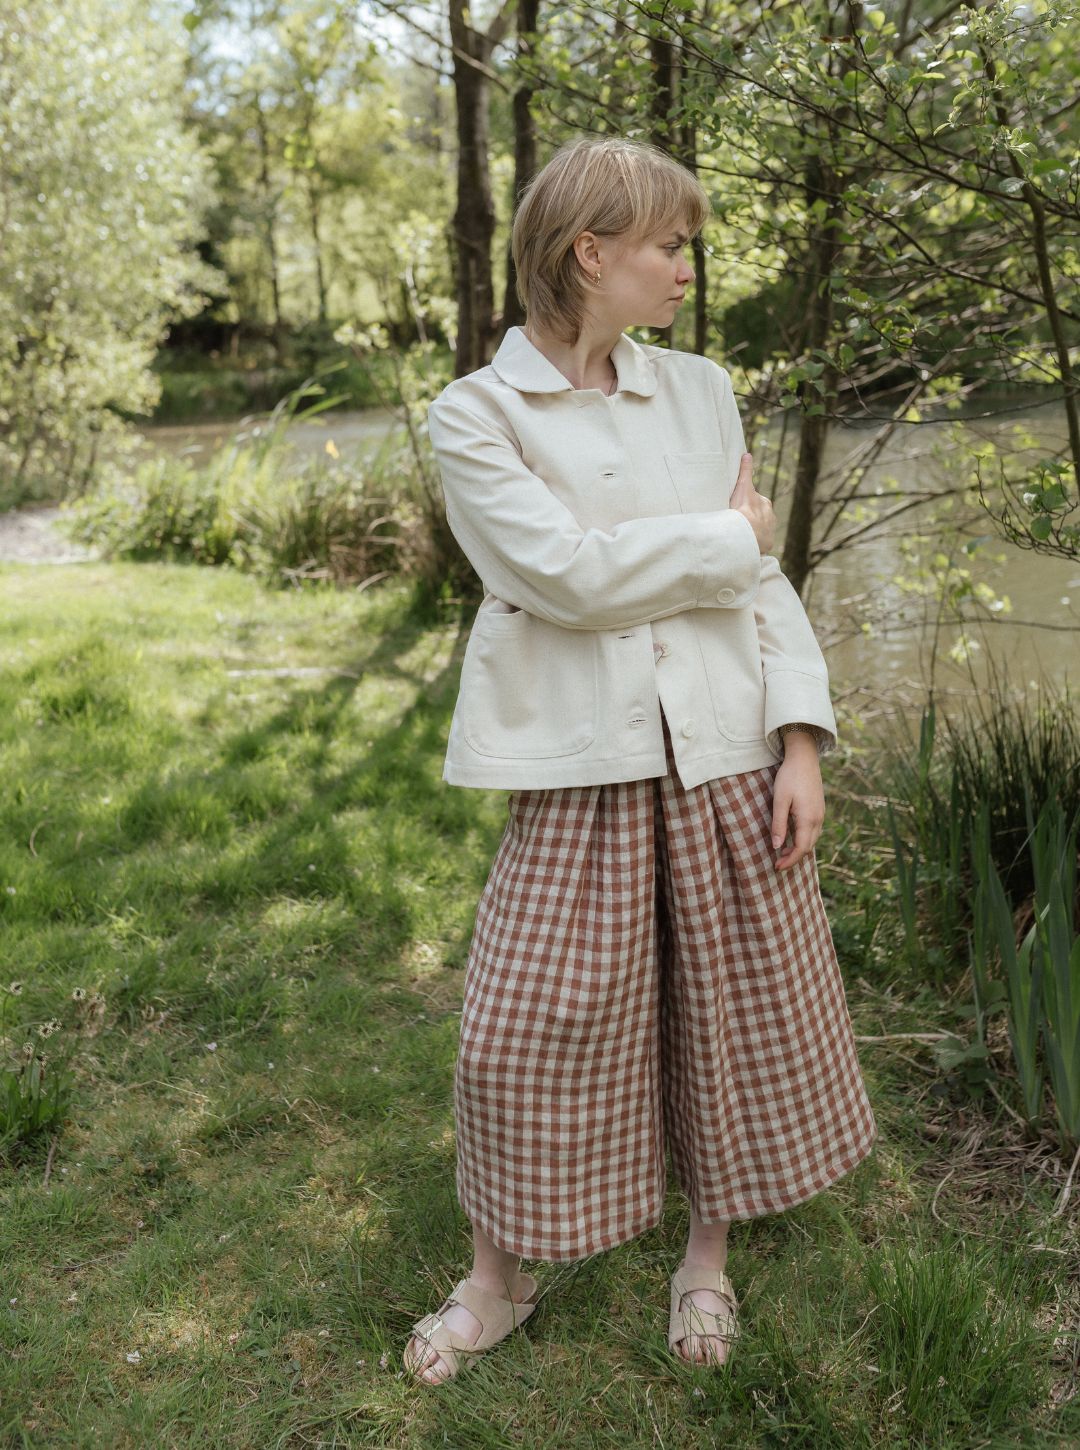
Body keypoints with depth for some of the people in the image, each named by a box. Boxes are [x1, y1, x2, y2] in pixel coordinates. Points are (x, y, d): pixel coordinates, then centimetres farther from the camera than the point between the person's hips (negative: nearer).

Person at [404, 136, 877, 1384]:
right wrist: (730, 537, -5)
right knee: (526, 1034, 2)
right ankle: (500, 1275, 29)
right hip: (581, 764, -3)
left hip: (726, 757, 4)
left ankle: (707, 1259, 35)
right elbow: (568, 572, -16)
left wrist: (801, 740, -1)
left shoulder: (700, 391, 10)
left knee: (739, 1013, 11)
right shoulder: (475, 413, -3)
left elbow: (764, 576, 8)